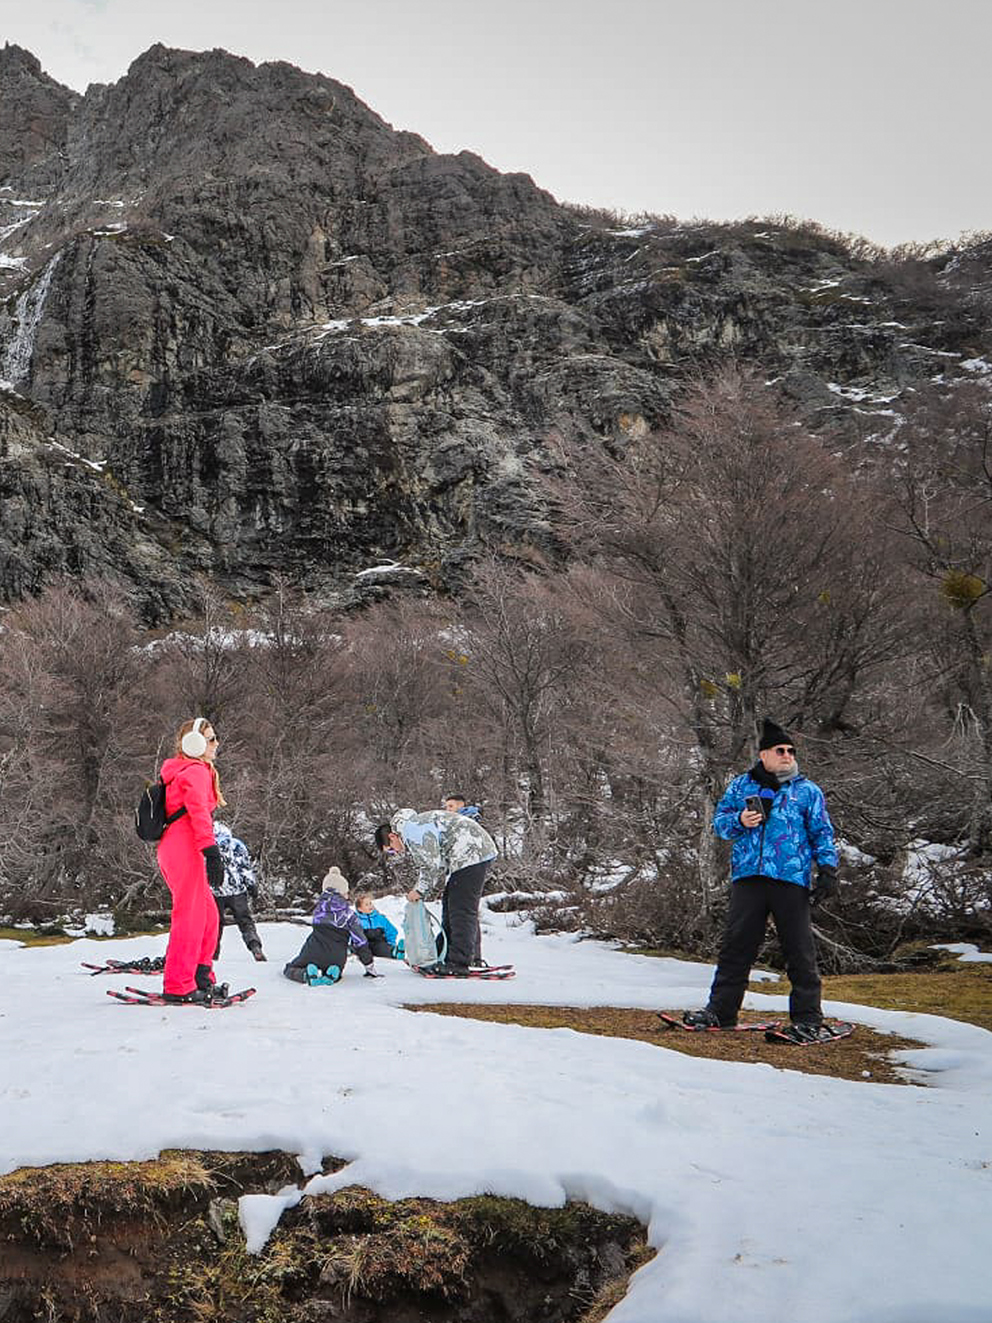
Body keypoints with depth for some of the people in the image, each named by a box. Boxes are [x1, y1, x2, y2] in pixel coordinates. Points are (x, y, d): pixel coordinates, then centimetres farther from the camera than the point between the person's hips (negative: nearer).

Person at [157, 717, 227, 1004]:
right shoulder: (196, 771, -8)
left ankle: (201, 978, 18)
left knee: (208, 915, 14)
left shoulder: (180, 772, 23)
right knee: (190, 916, -8)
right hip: (185, 848, -10)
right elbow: (199, 812, -19)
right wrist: (212, 852, -25)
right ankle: (178, 986, -6)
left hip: (172, 849, 10)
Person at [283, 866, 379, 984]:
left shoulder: (319, 909, 14)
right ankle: (332, 974, -7)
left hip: (313, 954, 0)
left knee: (290, 969, 21)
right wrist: (370, 967, 16)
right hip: (336, 960, 0)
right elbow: (360, 943, 6)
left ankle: (308, 974, -14)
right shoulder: (349, 914, 5)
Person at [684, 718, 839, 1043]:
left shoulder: (808, 791, 10)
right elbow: (719, 821, 15)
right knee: (735, 945, 5)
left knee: (800, 950, -1)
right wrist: (739, 821, -6)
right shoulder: (741, 785, 14)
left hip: (792, 879, -2)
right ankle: (721, 1010, 13)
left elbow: (822, 833, 11)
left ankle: (808, 1018, 8)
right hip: (748, 876, 2)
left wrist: (828, 869, -1)